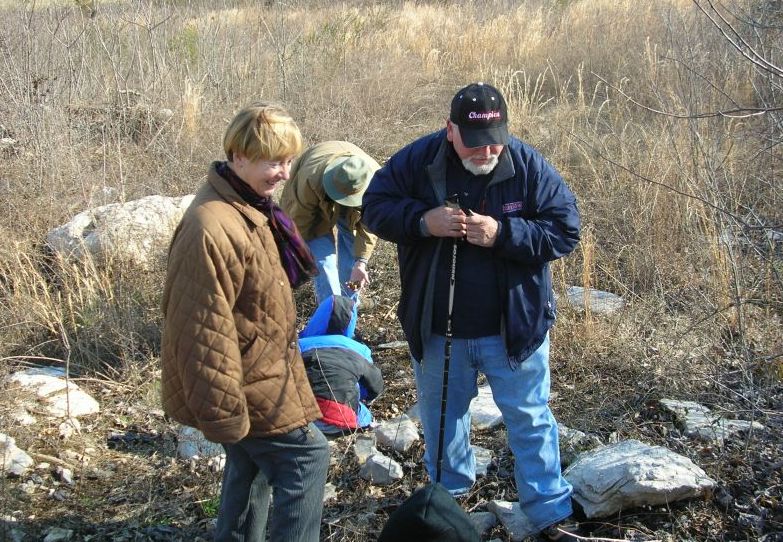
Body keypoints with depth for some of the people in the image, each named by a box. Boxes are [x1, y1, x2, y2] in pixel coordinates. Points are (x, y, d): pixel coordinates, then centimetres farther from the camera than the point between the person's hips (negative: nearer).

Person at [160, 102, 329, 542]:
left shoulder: (251, 207, 6)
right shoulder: (212, 229, -29)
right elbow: (204, 332, -28)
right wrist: (224, 413, -23)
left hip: (258, 371, 10)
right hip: (247, 386, -10)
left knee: (252, 465, 22)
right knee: (308, 454, -2)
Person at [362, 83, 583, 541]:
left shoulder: (529, 166, -15)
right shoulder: (418, 160, -11)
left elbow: (566, 231, -13)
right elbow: (375, 206, -4)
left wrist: (502, 233, -27)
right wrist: (422, 220, -23)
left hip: (515, 328, -2)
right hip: (437, 329, 2)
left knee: (531, 419, 11)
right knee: (441, 415, 22)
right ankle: (448, 493, 47)